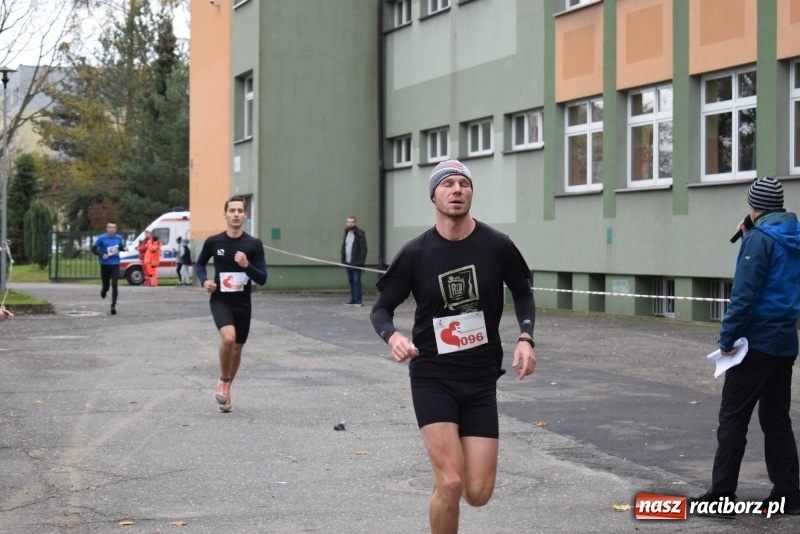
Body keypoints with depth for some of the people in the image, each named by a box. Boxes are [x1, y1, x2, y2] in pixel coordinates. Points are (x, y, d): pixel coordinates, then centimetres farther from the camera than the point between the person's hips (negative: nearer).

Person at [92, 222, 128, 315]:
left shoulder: (118, 238, 3)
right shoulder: (101, 238, -6)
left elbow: (121, 247, 18)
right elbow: (94, 248, -2)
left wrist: (124, 248, -5)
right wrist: (102, 255, -16)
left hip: (115, 265, 1)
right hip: (105, 265, -1)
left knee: (114, 285, -11)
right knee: (106, 285, 10)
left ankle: (113, 306, -8)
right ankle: (103, 291, 48)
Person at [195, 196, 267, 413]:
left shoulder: (254, 244, -6)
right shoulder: (213, 242, -5)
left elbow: (262, 279, -6)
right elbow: (199, 263, 13)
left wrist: (246, 265, -24)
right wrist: (204, 281, -6)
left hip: (242, 304, 2)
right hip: (220, 300, -2)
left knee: (237, 349, 13)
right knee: (228, 337, -27)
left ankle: (226, 388, 37)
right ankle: (223, 381, -4)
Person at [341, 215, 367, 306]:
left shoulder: (360, 234, -8)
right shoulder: (346, 233, 15)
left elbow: (363, 249, -12)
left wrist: (360, 261, -19)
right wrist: (343, 259, 9)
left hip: (356, 262, -7)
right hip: (348, 262, 7)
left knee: (356, 281, -8)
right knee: (351, 281, 9)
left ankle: (358, 300, -6)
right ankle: (353, 300, 13)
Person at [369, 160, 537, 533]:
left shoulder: (497, 246, -4)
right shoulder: (415, 253, -7)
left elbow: (522, 293, 13)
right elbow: (381, 308, 2)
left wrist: (525, 338, -4)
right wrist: (393, 337, -21)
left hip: (481, 380, 2)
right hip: (432, 377, -2)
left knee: (478, 493, -1)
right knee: (450, 483, -17)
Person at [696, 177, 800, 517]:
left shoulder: (760, 238, -13)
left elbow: (744, 293, -19)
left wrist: (728, 338, -14)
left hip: (758, 339, -8)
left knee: (733, 419, -3)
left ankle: (721, 496, -2)